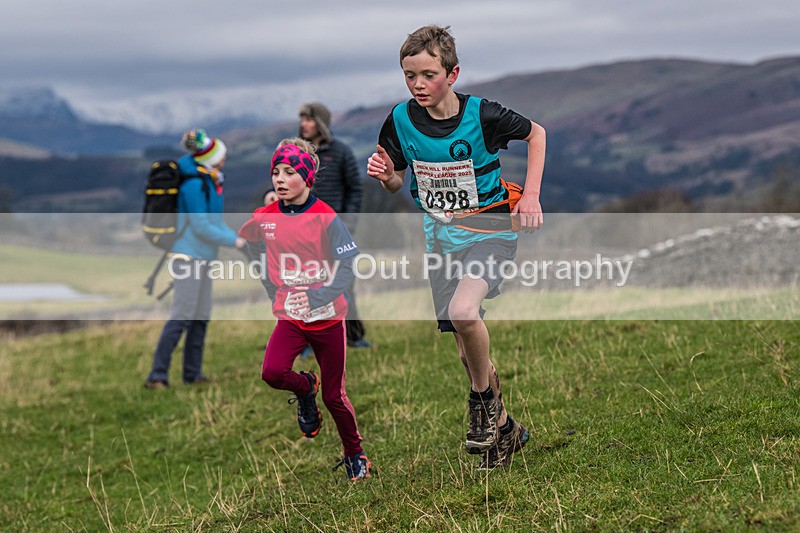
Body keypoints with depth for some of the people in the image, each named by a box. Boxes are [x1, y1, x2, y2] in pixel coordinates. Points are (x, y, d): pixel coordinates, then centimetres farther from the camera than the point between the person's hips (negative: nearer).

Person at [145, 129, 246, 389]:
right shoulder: (193, 185, -18)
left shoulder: (208, 180, 11)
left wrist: (236, 238, 6)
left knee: (201, 317, 11)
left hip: (201, 257, 10)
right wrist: (234, 241, -12)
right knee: (182, 316, -13)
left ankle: (193, 372, 17)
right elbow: (201, 227, -18)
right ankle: (157, 375, -13)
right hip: (188, 256, -10)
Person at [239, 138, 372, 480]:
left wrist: (315, 297, -25)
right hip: (290, 317, 2)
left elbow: (348, 270, -13)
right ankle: (305, 388, 11)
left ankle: (355, 455, 29)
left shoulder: (326, 218, -12)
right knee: (272, 372, -24)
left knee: (334, 397, 5)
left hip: (328, 318, -2)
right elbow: (243, 248, 18)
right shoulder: (265, 218, -2)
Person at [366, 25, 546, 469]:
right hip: (441, 237, 5)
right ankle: (502, 427, 29)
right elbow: (397, 183, 6)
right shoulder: (401, 120, -8)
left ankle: (485, 398, -4)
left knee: (464, 311, -31)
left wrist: (530, 196, -8)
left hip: (490, 231, -5)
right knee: (464, 340, 9)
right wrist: (385, 176, -18)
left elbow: (536, 134, -1)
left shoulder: (482, 115, -19)